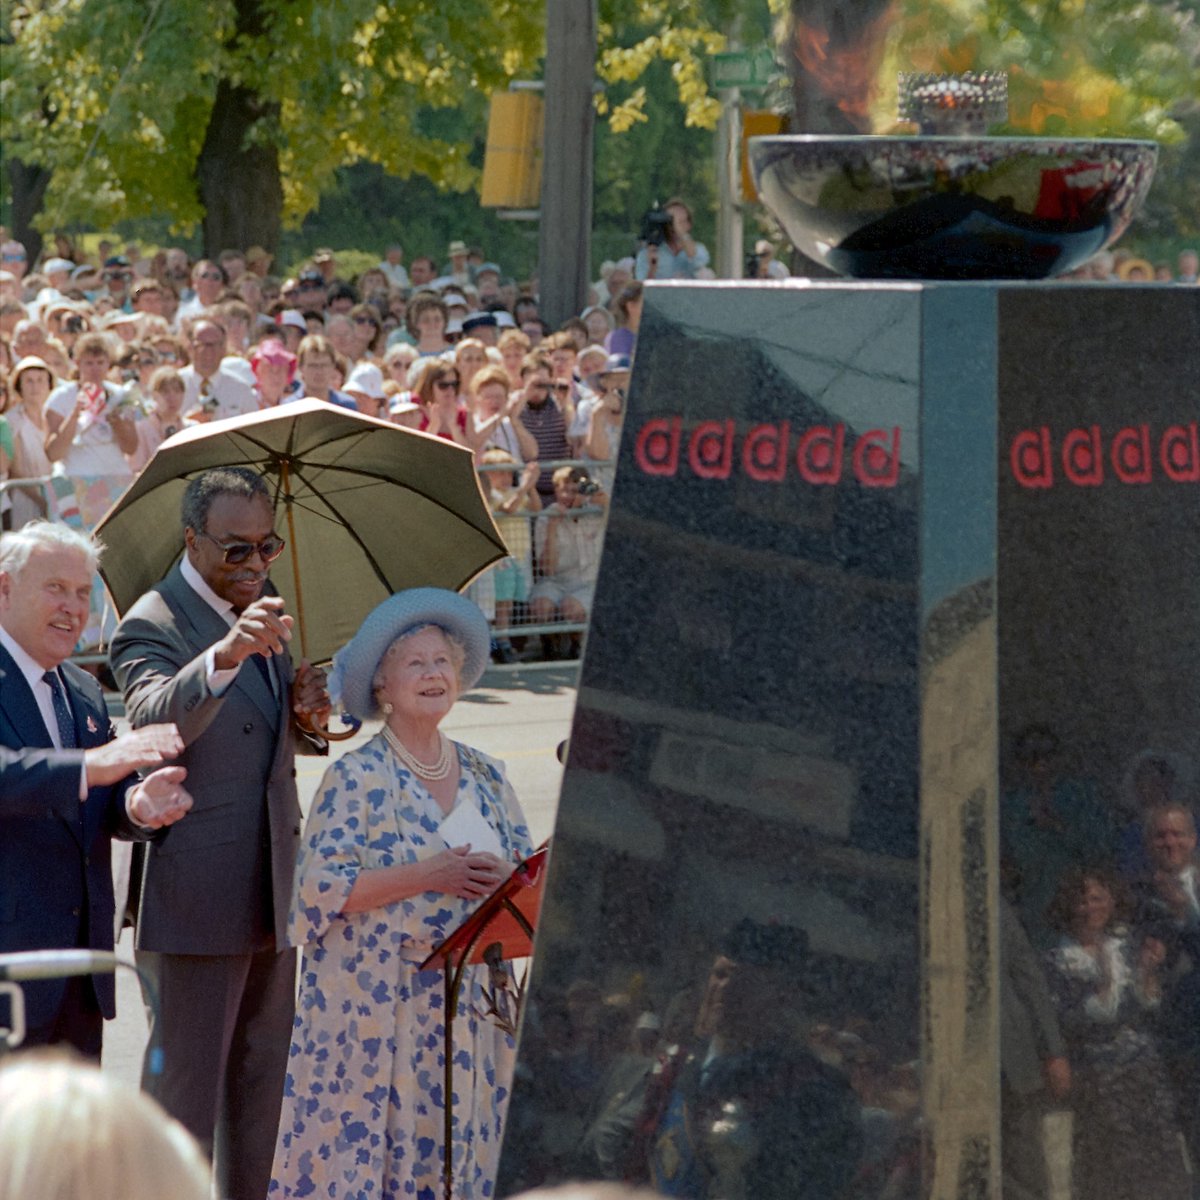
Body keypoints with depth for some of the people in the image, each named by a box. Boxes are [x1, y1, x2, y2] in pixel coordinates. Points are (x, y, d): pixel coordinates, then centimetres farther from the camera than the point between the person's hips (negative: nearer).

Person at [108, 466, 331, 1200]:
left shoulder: (265, 608, 10)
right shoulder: (154, 624, -14)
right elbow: (154, 719, -36)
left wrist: (311, 714, -4)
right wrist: (225, 655, -54)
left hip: (272, 885, 8)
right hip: (197, 894, -8)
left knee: (262, 1080, 16)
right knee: (185, 1083, -3)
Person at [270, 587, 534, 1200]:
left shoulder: (485, 776, 11)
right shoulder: (356, 776, -5)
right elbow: (323, 886, -12)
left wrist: (503, 876, -11)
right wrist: (427, 877, -18)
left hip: (467, 1004, 5)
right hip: (375, 1003, -5)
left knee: (455, 1146, 5)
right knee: (359, 1142, -5)